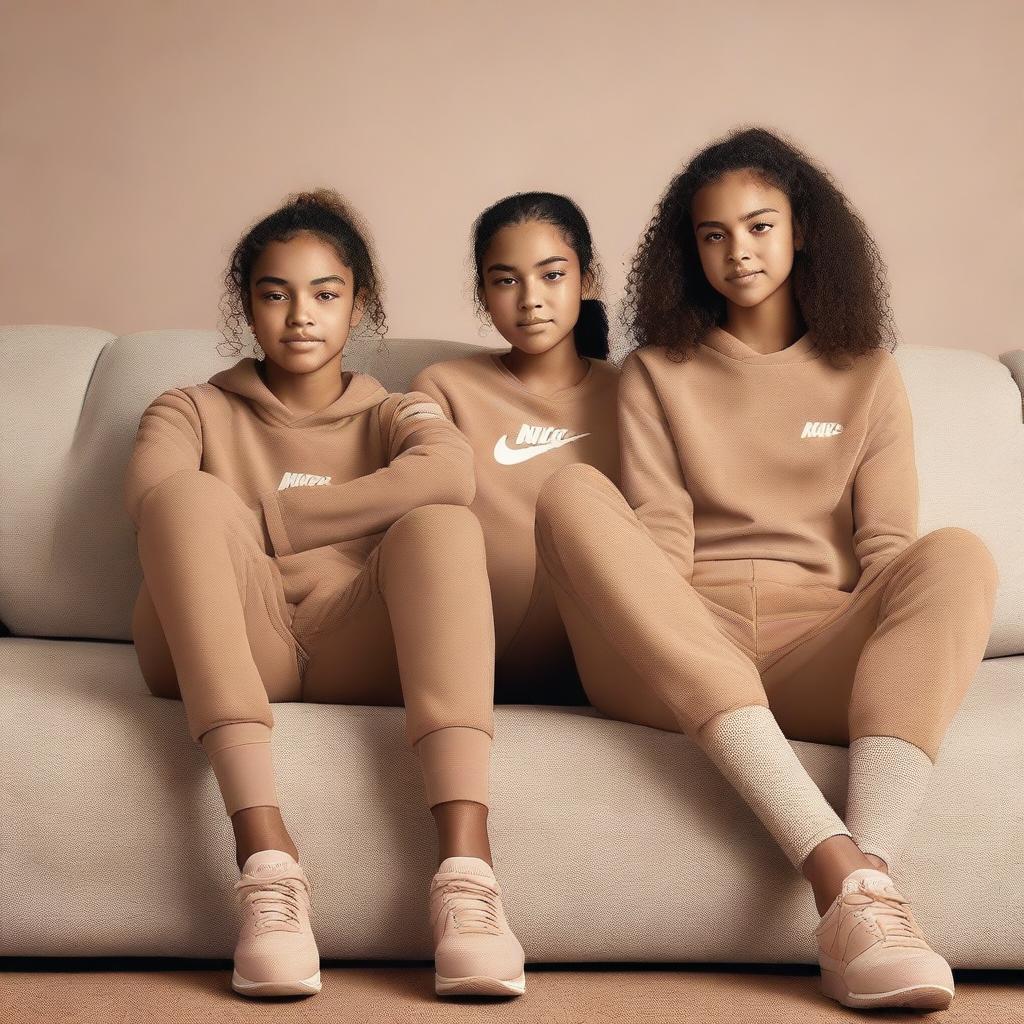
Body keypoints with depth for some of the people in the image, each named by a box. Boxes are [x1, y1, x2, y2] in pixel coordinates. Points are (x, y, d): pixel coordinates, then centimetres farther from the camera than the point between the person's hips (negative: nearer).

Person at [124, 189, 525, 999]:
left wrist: (261, 521, -7)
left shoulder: (391, 415, 22)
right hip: (223, 654, 0)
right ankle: (265, 858, -44)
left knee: (443, 520, -25)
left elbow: (450, 471, -6)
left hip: (358, 653, 1)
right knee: (191, 496, -26)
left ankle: (465, 862, -43)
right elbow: (151, 492, -4)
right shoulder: (194, 410, 23)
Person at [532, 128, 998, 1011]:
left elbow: (889, 549, 12)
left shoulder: (867, 375, 23)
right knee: (573, 496, -29)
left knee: (957, 556, -28)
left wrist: (888, 644, -8)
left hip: (817, 660, 0)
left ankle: (865, 898, -47)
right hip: (678, 662, 0)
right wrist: (658, 629, -13)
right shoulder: (655, 374, 21)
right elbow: (660, 541, 7)